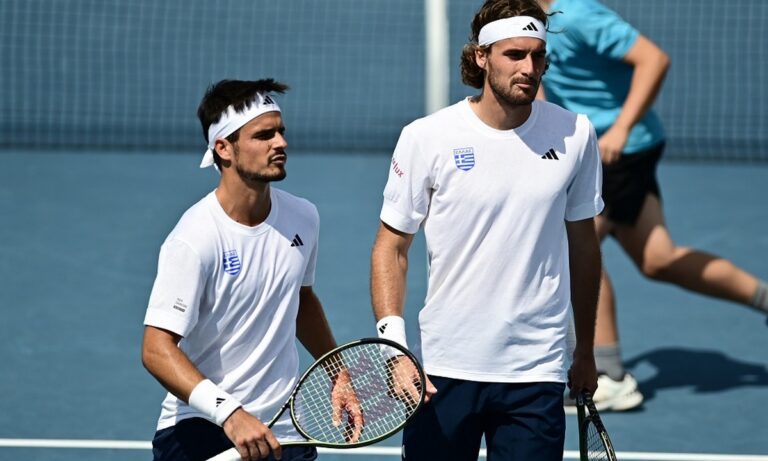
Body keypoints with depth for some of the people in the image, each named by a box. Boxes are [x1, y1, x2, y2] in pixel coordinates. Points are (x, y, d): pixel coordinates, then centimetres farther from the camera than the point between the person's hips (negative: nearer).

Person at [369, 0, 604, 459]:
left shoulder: (575, 135, 2)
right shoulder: (426, 138, -5)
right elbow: (391, 247, 1)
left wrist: (586, 351, 17)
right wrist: (393, 340, -12)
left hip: (537, 373, 1)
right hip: (446, 369, -1)